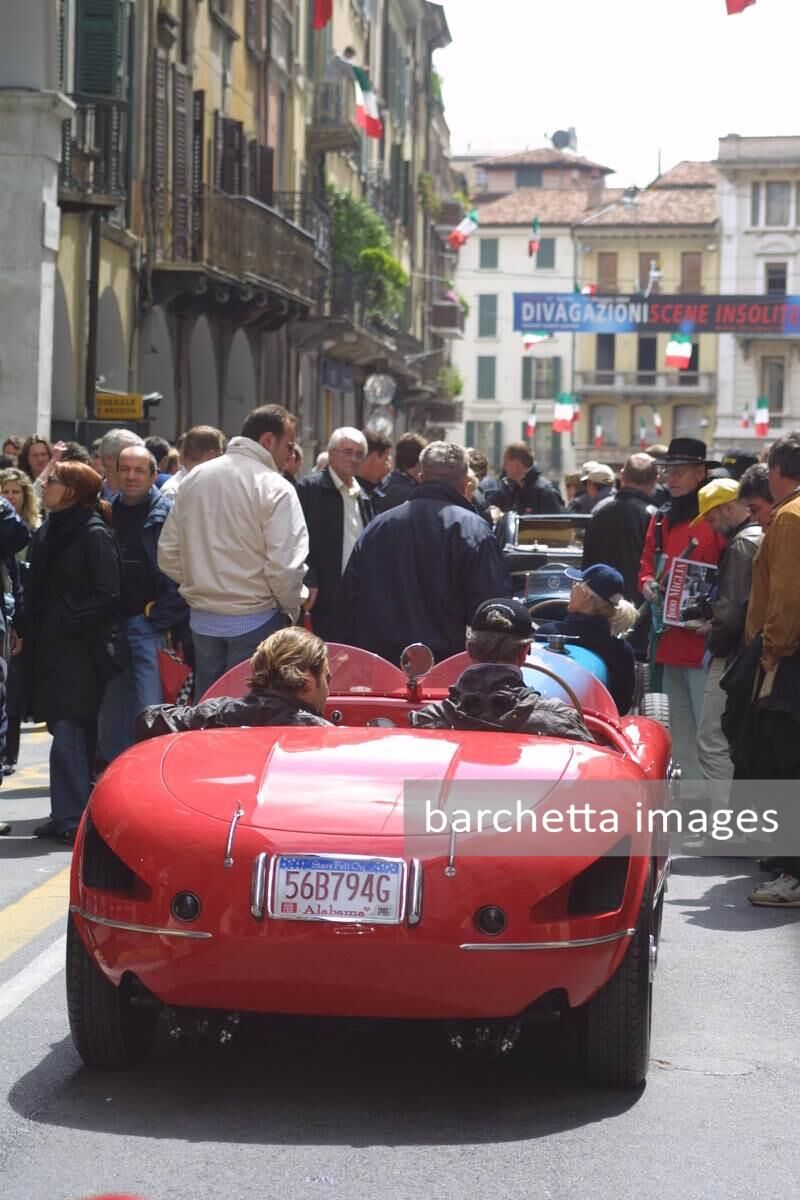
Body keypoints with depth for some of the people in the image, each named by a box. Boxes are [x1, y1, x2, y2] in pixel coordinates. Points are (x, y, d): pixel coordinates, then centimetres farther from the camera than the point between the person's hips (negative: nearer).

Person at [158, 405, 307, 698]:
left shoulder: (194, 479, 5)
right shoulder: (275, 489, -13)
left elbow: (168, 555, 8)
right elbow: (284, 566, -17)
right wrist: (292, 609, 0)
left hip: (202, 619, 6)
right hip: (254, 621, -6)